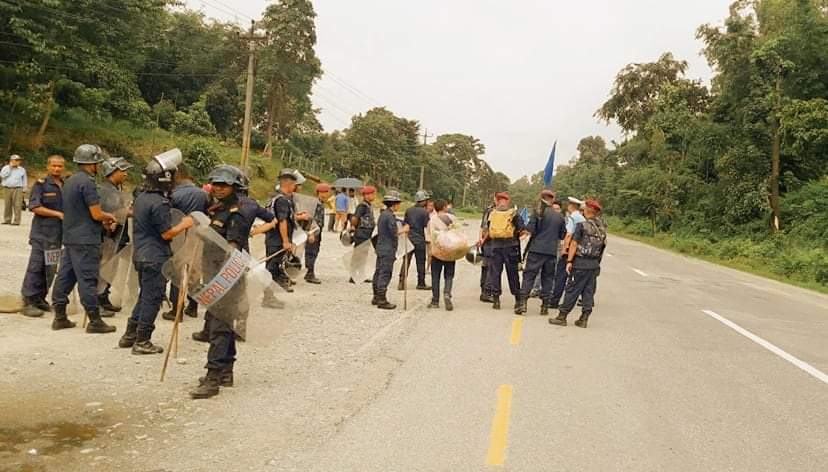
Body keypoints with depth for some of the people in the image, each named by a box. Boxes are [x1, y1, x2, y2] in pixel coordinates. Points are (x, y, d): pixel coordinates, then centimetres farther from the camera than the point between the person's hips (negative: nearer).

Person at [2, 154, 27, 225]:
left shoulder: (22, 170, 9)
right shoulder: (5, 168, 9)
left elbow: (24, 180, 11)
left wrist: (23, 190, 4)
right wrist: (10, 167, -7)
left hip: (17, 189, -1)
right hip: (7, 189, 1)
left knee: (17, 205, -8)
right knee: (7, 205, 4)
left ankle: (16, 221, -8)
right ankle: (7, 220, 12)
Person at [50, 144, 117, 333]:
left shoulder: (70, 181, 14)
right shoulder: (87, 182, -15)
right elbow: (96, 214, -18)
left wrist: (102, 219, 14)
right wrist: (109, 217, 2)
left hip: (70, 237, 9)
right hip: (85, 240, -9)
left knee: (65, 276, 11)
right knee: (88, 279, -5)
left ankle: (60, 317, 18)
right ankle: (94, 321, 1)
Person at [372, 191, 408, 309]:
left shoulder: (382, 214, 14)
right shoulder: (390, 216, -16)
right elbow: (394, 232, -20)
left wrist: (401, 229, 16)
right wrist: (404, 230, -2)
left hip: (381, 247, 10)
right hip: (388, 250, -10)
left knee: (378, 272, 13)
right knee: (385, 274, -6)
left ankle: (376, 297, 22)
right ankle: (382, 300, -4)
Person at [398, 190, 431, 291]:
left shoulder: (409, 210, 5)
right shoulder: (425, 212, -10)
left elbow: (404, 224, 9)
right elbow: (426, 226, -10)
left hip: (408, 238, 4)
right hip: (419, 240, -4)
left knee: (406, 261, 8)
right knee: (421, 263, 7)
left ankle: (401, 283, 3)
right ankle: (421, 283, 13)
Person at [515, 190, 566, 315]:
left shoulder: (538, 212, -6)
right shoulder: (559, 217, 5)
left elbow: (531, 229, -11)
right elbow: (562, 235, 11)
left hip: (536, 250, -3)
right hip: (552, 252, 3)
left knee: (529, 276, 2)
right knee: (547, 278, 11)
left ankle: (522, 303, -5)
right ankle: (545, 306, 12)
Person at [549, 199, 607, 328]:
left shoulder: (582, 225, -10)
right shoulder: (602, 227, 9)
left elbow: (574, 244, -12)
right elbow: (603, 246, 12)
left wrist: (569, 261, -11)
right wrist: (598, 261, 17)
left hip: (581, 263, -5)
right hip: (595, 264, 5)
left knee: (572, 290, -1)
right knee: (589, 291, 9)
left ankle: (562, 316, 4)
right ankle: (583, 319, 11)